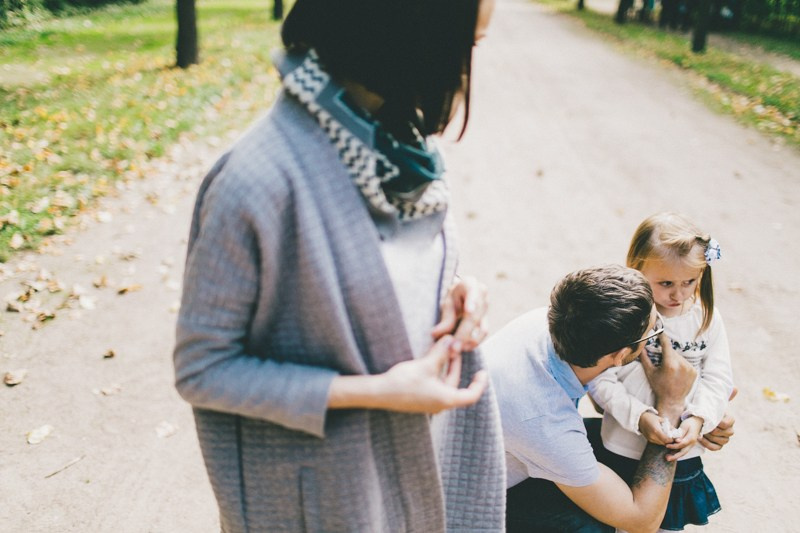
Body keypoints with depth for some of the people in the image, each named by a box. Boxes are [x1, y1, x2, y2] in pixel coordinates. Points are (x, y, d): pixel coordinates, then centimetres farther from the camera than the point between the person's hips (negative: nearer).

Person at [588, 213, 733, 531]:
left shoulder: (706, 317, -6)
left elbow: (718, 378, -4)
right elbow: (600, 380, -17)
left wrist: (699, 419, -20)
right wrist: (639, 416, -28)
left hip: (684, 452, 3)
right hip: (628, 452, -3)